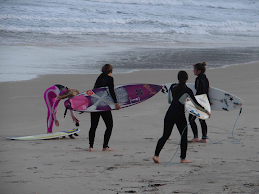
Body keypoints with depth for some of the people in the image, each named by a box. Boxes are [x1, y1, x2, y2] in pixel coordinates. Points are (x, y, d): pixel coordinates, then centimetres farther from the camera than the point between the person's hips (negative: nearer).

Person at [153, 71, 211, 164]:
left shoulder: (172, 87, 7)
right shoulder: (187, 90, -7)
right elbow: (196, 104, -8)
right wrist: (206, 111, 4)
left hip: (170, 113, 4)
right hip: (179, 114, -4)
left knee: (165, 136, 8)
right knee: (184, 136, 11)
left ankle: (156, 155, -4)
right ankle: (183, 158, 10)